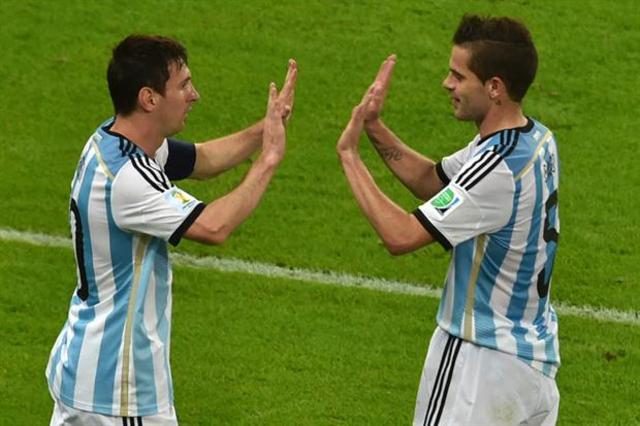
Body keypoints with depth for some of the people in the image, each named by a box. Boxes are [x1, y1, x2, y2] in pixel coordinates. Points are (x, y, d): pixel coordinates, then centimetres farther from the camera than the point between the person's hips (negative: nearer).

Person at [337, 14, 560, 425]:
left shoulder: (497, 167, -26)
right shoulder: (538, 140, 3)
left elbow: (401, 236, -25)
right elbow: (431, 180, 13)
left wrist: (350, 155, -16)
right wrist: (375, 127, 1)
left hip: (481, 359, -9)